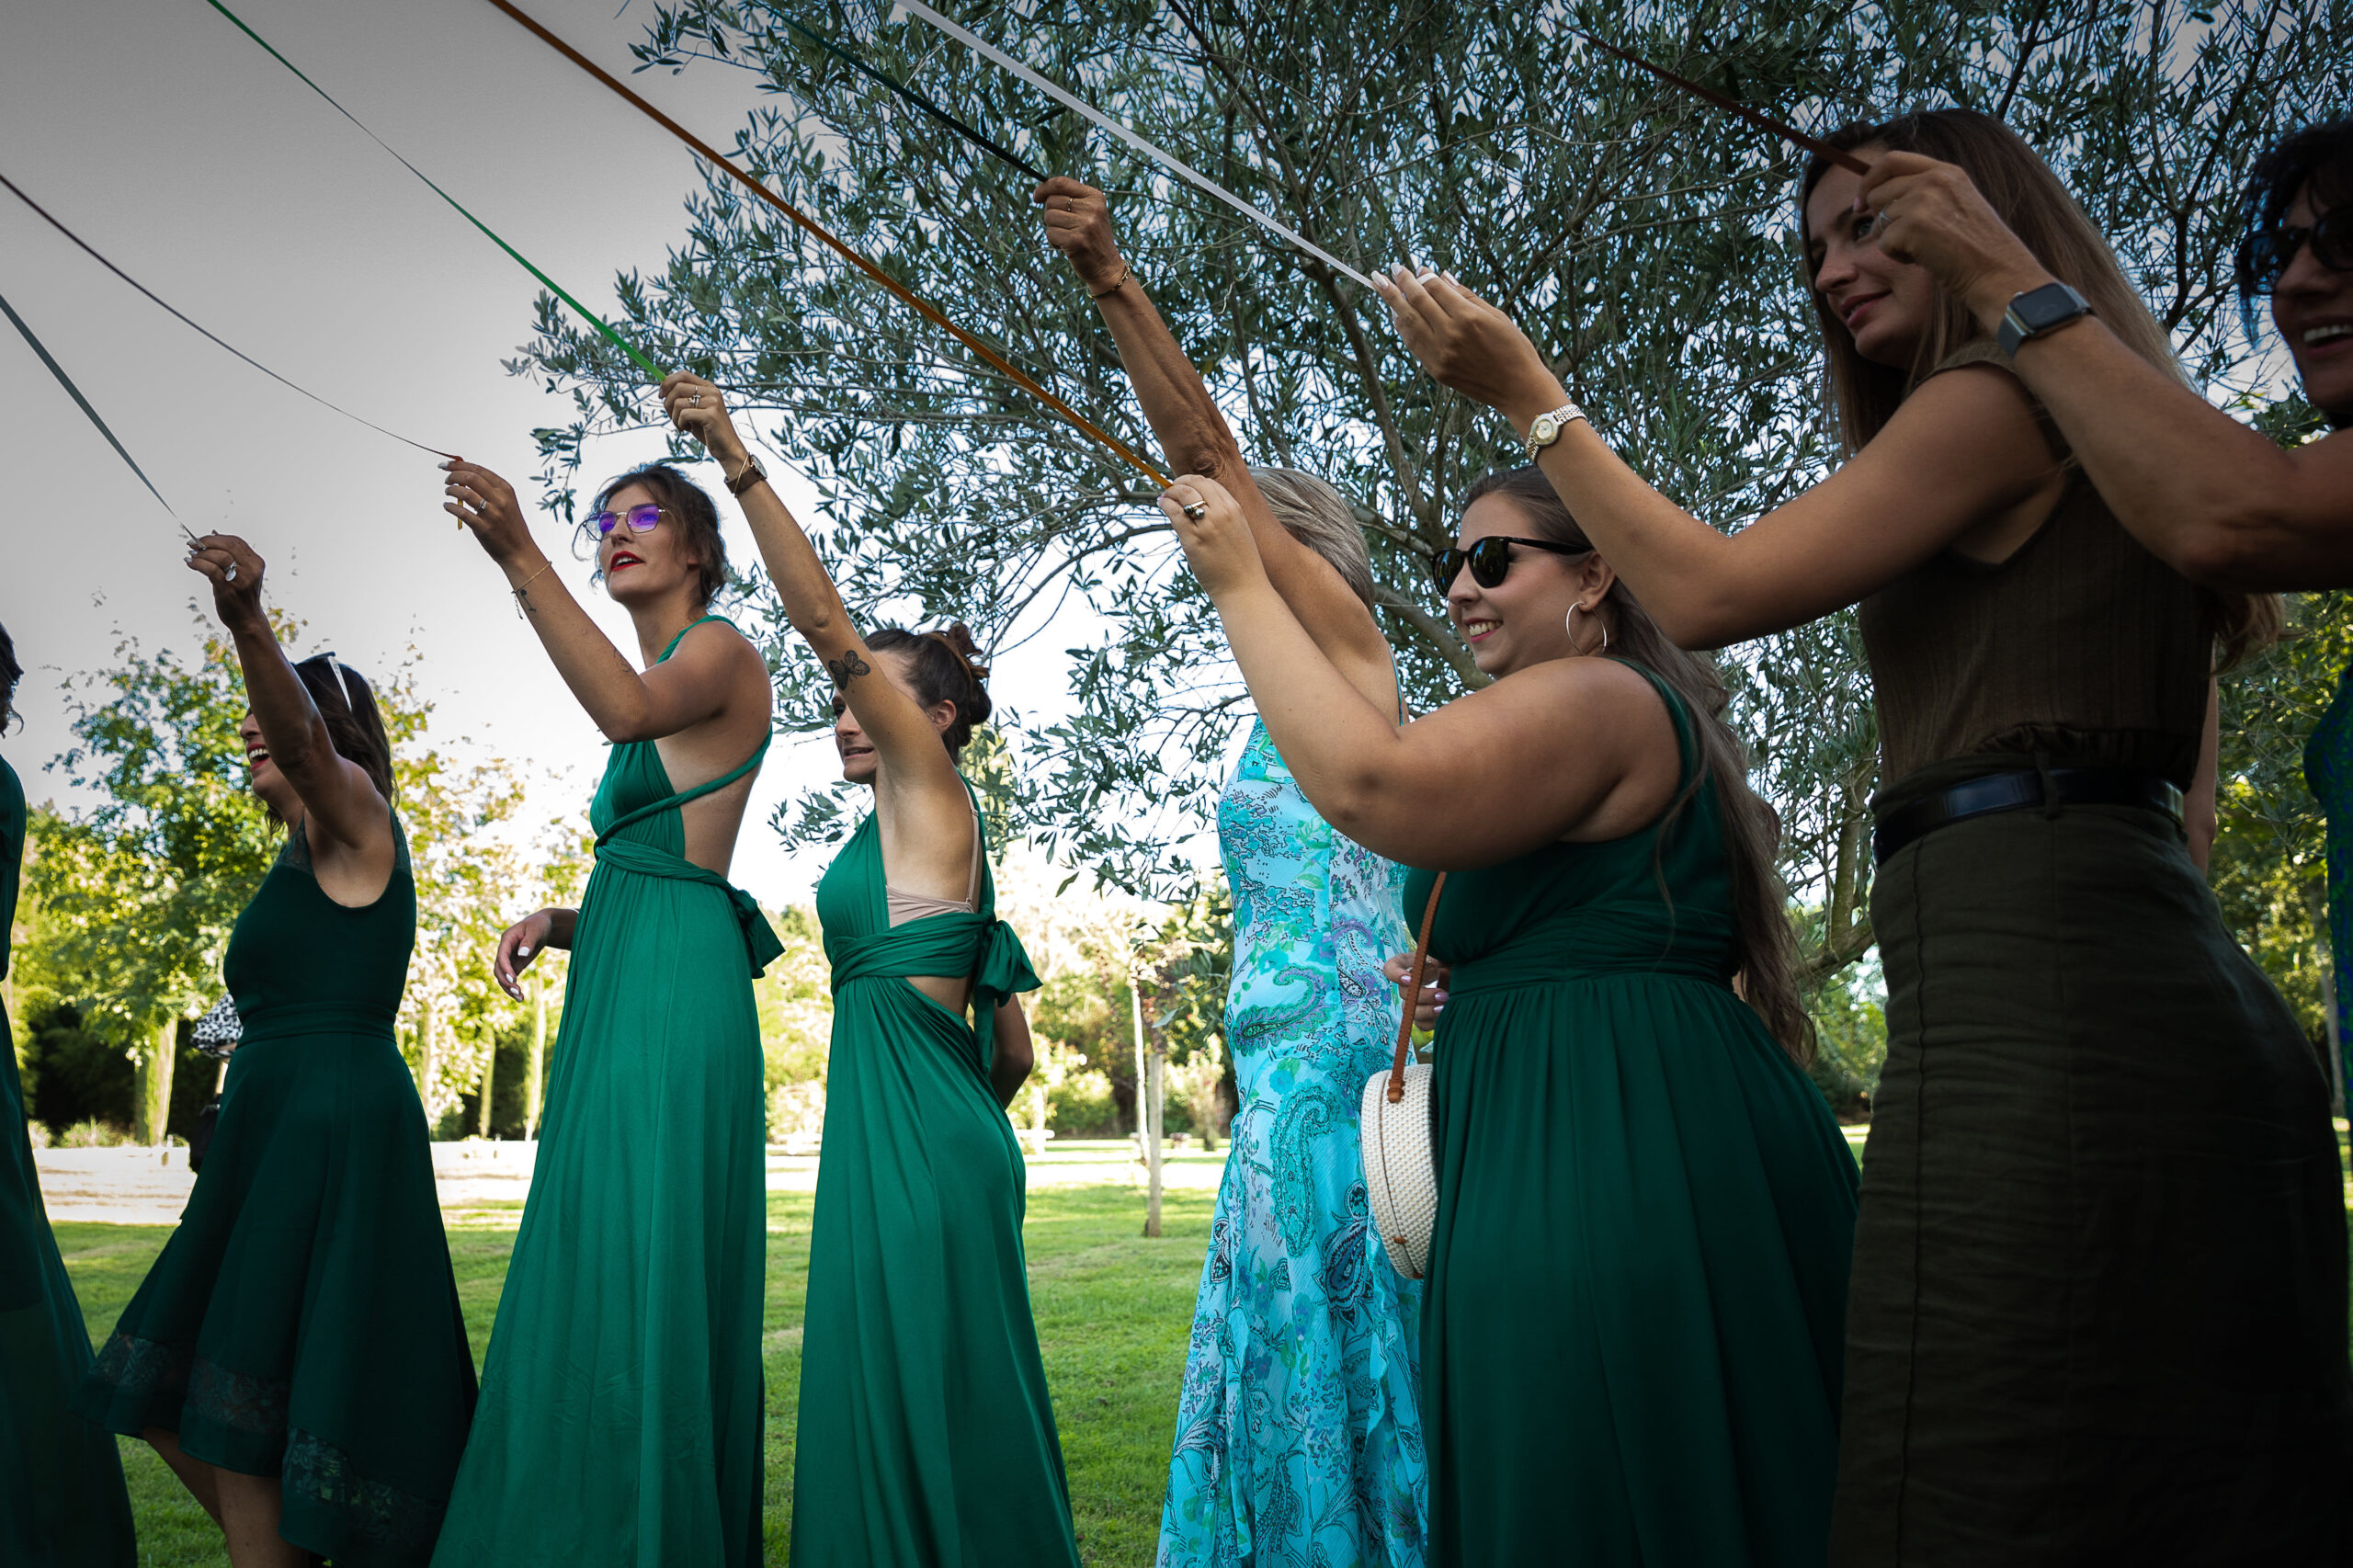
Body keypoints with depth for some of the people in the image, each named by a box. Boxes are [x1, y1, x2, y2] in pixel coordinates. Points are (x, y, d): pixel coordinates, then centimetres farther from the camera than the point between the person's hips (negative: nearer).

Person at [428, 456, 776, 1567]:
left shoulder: (721, 652, 0)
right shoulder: (657, 682, 25)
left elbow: (628, 708, -25)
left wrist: (519, 556, -28)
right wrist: (554, 922, 6)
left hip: (671, 987, -9)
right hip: (616, 990, 9)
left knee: (635, 1269, -11)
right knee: (598, 1270, 10)